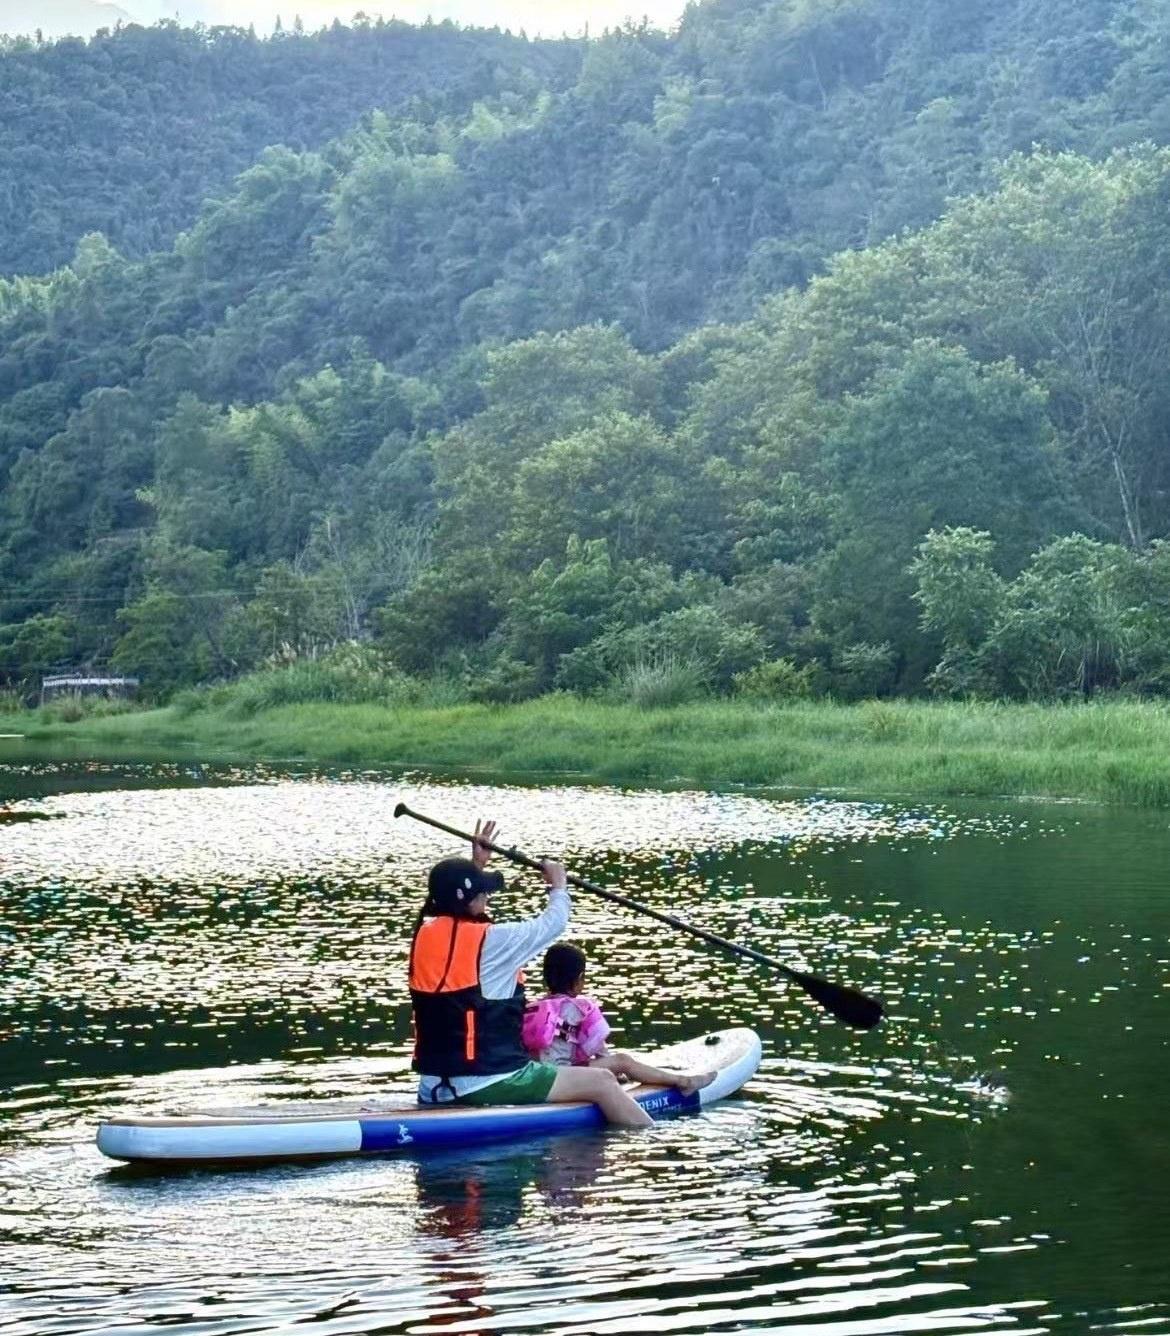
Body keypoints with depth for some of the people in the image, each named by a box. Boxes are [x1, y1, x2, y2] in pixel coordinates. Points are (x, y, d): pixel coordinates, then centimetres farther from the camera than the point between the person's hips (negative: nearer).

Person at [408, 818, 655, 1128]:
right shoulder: (490, 941, -15)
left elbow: (453, 897, 29)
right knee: (602, 1082, -2)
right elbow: (553, 924, -1)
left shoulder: (424, 934, 5)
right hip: (486, 1084, -8)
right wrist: (559, 886, 17)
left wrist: (476, 864, 33)